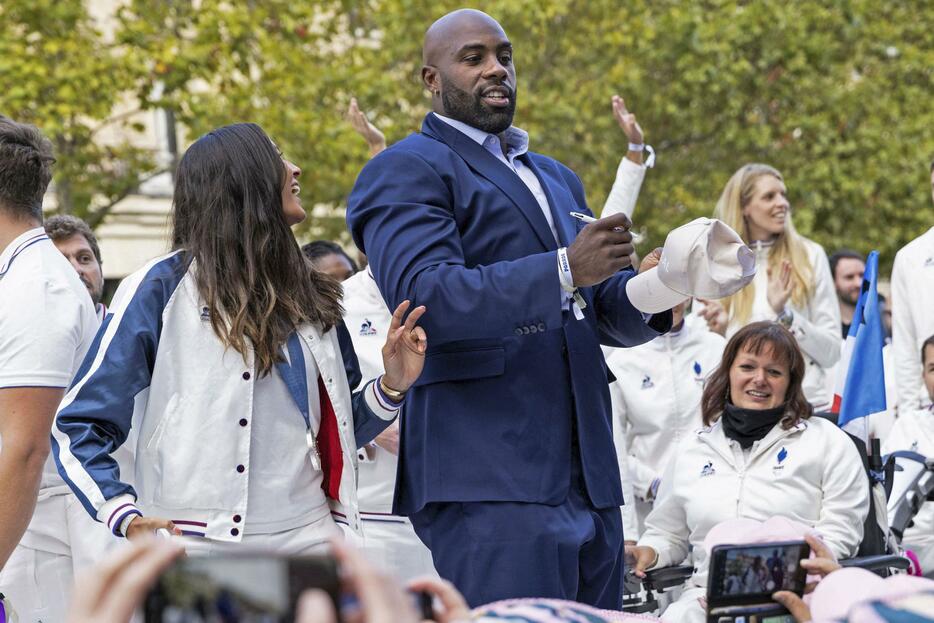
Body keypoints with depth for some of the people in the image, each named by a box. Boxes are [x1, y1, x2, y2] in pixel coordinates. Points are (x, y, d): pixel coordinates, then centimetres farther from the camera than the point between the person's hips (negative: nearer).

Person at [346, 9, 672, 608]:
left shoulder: (557, 179, 27)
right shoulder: (407, 171, 0)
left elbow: (597, 307, 25)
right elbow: (424, 295, -16)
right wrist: (564, 270, -24)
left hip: (589, 479, 8)